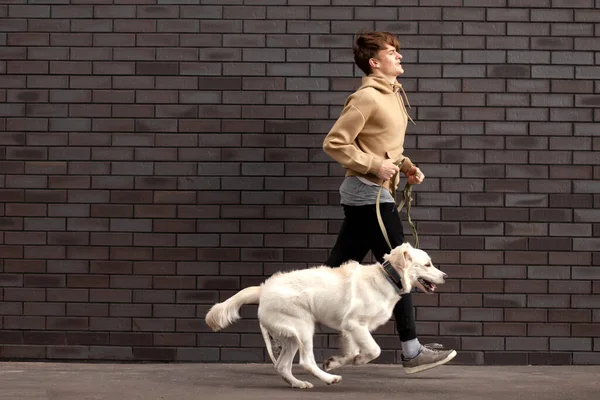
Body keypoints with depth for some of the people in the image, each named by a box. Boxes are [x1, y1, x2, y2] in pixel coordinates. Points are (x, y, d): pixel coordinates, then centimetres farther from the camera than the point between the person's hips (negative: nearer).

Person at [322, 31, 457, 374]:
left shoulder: (392, 94, 15)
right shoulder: (367, 98, -14)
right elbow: (335, 142, -16)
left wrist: (406, 165, 9)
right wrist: (375, 165, -19)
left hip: (372, 194, 9)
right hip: (369, 193, -9)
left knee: (339, 268, 11)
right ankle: (413, 352, 2)